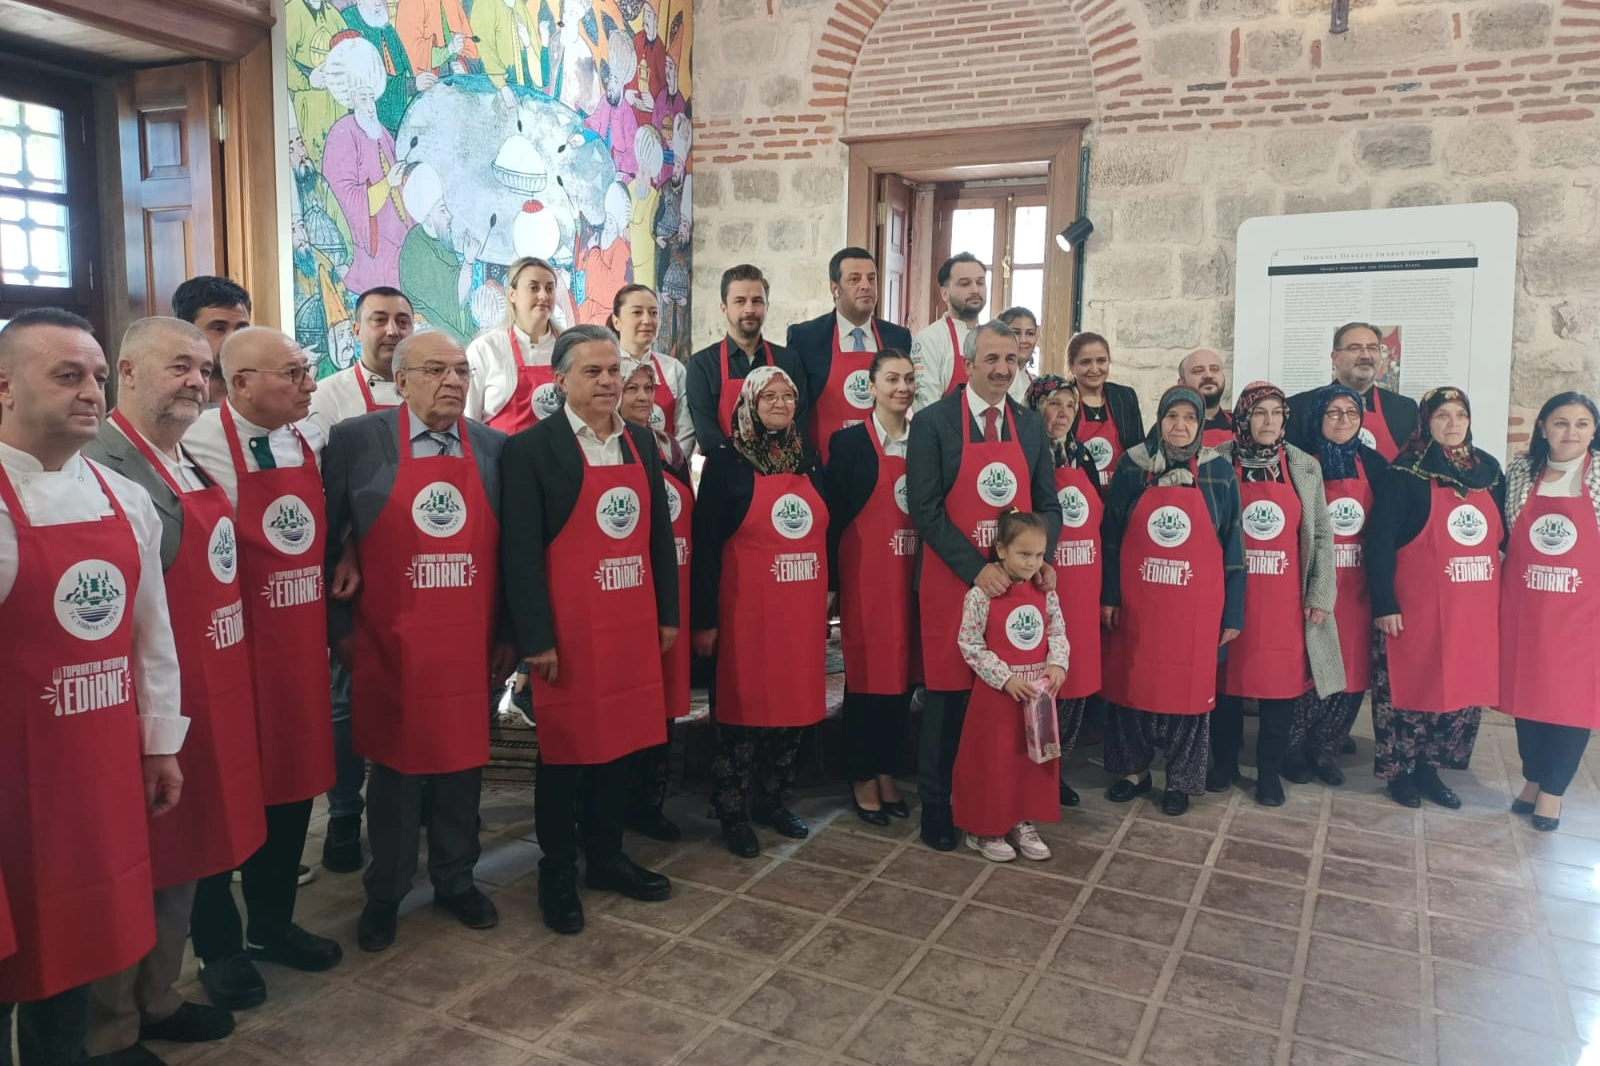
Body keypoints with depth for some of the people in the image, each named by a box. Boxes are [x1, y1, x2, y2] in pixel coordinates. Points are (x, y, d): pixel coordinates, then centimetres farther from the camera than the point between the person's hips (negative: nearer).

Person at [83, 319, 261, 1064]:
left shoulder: (196, 465, 11)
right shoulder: (100, 466, -18)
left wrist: (223, 686, 16)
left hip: (209, 696, 9)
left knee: (182, 850, 20)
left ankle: (157, 1001, 39)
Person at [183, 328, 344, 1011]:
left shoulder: (311, 439, 4)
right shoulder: (202, 446, -17)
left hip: (301, 647, 6)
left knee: (292, 782, 16)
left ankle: (272, 923, 36)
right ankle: (219, 946, 27)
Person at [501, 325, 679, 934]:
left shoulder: (642, 443, 9)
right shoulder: (532, 448, -9)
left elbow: (660, 533, 13)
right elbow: (520, 551, -12)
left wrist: (668, 613, 11)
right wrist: (536, 638, -15)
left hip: (632, 625, 5)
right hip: (567, 630, -5)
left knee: (618, 744, 15)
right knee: (564, 752, 7)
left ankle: (607, 858, 31)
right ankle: (557, 873, 23)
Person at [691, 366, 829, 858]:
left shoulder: (808, 459, 10)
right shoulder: (726, 461, -5)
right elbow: (706, 544, -8)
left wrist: (829, 596, 14)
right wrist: (704, 618, -11)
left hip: (803, 609, 5)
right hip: (747, 608, -5)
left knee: (795, 705, 11)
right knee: (743, 707, 2)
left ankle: (772, 800, 29)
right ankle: (733, 813, 17)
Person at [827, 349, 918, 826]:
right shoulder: (849, 441, -4)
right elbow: (834, 514, -6)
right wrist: (833, 582, -10)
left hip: (913, 574, 4)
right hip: (866, 572, -4)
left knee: (902, 673, 10)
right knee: (866, 673, 3)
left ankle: (886, 771, 25)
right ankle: (861, 778, 17)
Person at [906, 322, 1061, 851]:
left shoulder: (1031, 425, 9)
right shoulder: (933, 423, -5)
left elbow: (1048, 503, 13)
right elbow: (925, 509, -11)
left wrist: (1043, 557, -6)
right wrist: (976, 568, -17)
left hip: (1018, 580, 4)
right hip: (951, 580, -4)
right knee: (948, 691, 5)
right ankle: (937, 802, 21)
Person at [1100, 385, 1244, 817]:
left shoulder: (1220, 472, 1)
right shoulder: (1132, 466, 1)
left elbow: (1232, 545, 3)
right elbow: (1111, 535, 3)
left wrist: (1233, 612, 1)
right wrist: (1108, 595, -1)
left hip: (1196, 606, -1)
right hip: (1136, 601, 1)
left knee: (1190, 687, 6)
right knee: (1131, 683, 8)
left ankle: (1180, 779, 23)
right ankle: (1134, 769, 26)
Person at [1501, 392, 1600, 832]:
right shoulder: (1520, 471, 2)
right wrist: (1500, 583, 6)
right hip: (1524, 607, 2)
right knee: (1527, 693, 12)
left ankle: (1553, 789, 20)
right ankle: (1532, 778, 30)